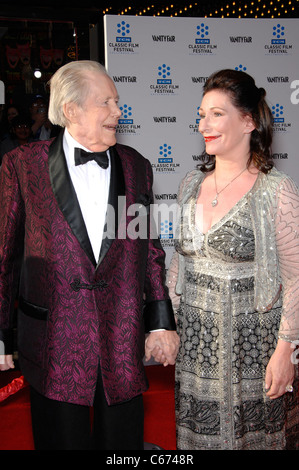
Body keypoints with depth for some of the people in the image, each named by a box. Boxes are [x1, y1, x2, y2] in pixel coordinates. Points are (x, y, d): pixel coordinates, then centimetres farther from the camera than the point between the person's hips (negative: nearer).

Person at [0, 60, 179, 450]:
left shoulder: (136, 166, 5)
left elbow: (150, 250, 9)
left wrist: (161, 323, 5)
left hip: (124, 343, 3)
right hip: (54, 343, -2)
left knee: (123, 440, 16)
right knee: (62, 440, 14)